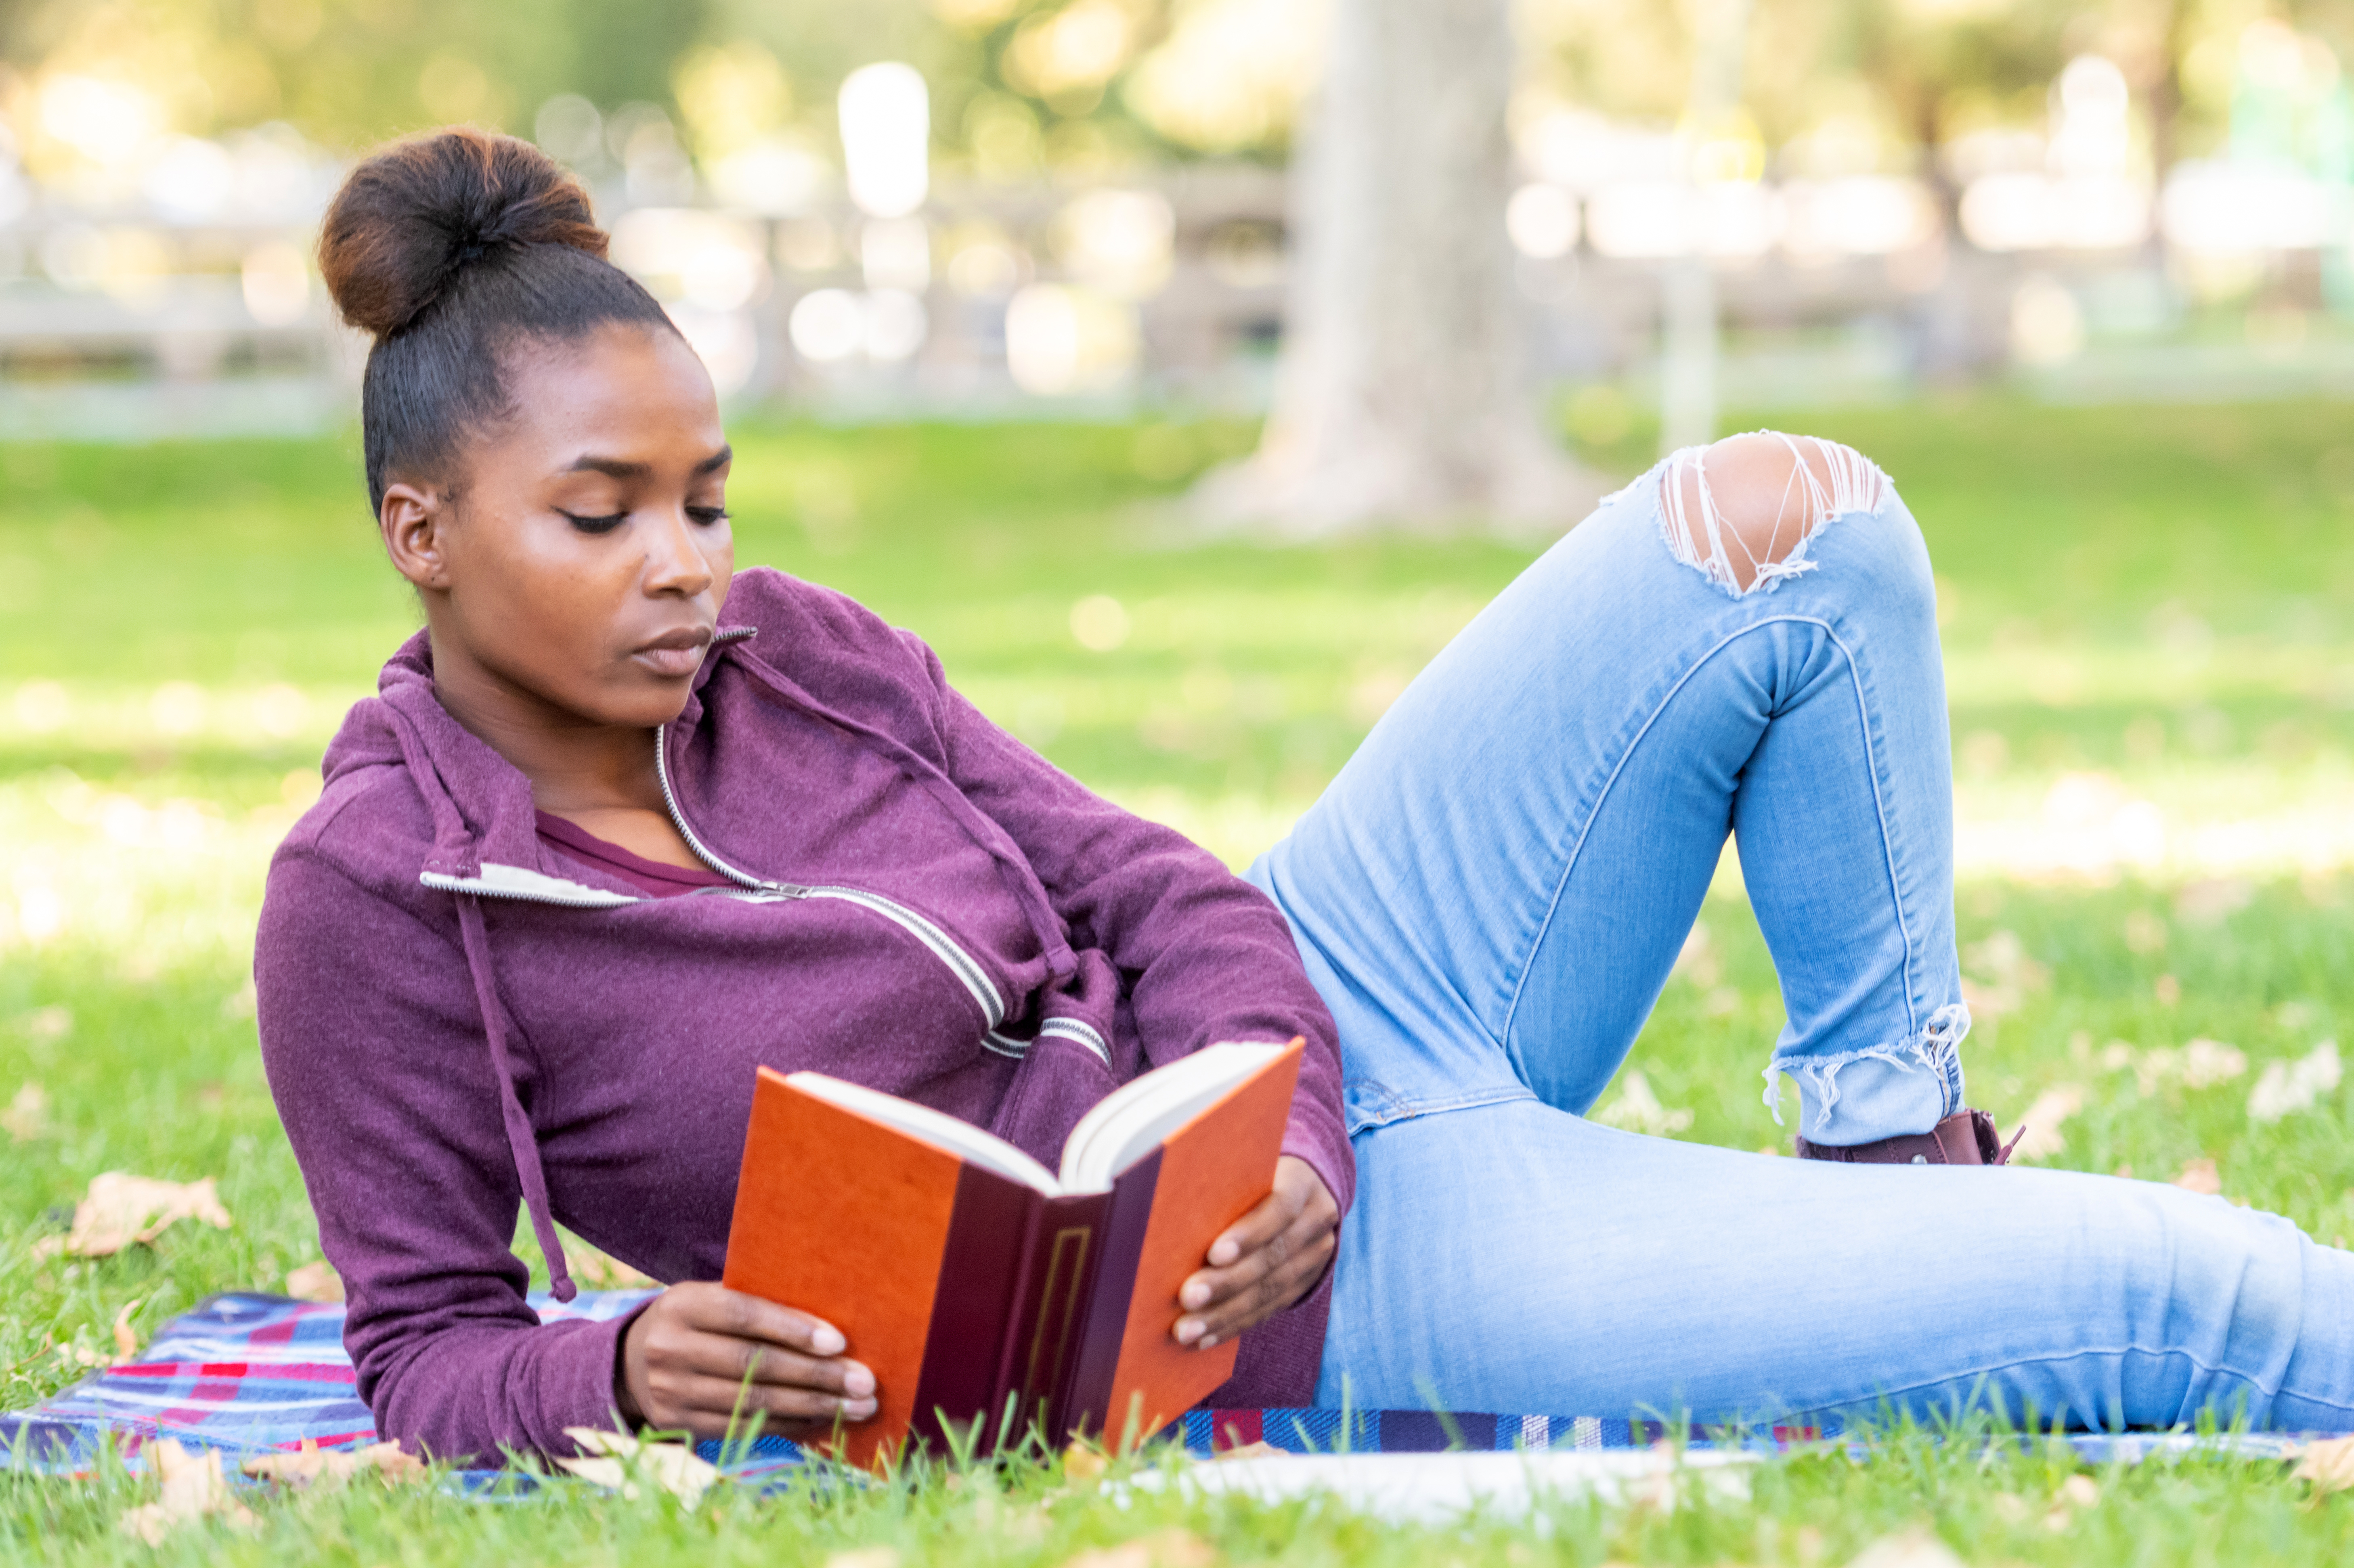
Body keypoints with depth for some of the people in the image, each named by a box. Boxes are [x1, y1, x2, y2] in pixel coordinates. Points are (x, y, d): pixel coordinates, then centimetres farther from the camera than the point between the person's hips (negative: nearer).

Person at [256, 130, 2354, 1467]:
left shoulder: (784, 654, 1)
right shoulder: (374, 902, -14)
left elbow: (1147, 890, 3)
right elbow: (426, 1353, -9)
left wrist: (1281, 1119, -18)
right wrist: (625, 1373, -32)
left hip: (1300, 1018, 7)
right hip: (1311, 1299, -7)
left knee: (1789, 523, -1)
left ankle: (1891, 1140, 13)